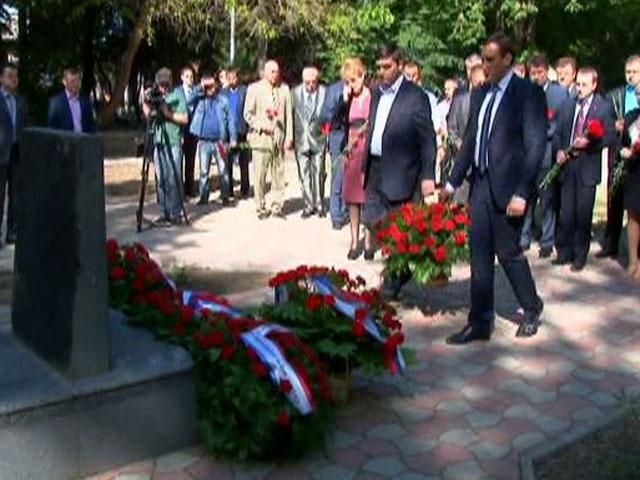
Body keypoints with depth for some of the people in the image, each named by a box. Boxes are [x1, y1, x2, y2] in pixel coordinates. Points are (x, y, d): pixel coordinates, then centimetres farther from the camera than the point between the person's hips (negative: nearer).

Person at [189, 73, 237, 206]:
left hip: (219, 141, -1)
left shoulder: (223, 100, 3)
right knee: (203, 171, 6)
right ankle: (203, 197, 13)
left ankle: (225, 197, 7)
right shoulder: (199, 99, 7)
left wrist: (233, 138, -3)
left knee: (223, 171, 1)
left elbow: (230, 120, 3)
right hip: (204, 141, 1)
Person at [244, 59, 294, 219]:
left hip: (279, 138, 2)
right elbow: (248, 113, 2)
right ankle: (261, 208, 10)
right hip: (261, 138, -2)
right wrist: (261, 125, -11)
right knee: (260, 175, -1)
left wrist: (289, 136, 3)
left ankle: (277, 206, 13)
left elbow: (289, 114, 9)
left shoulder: (284, 89, 11)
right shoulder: (254, 88, 4)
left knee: (278, 174, 4)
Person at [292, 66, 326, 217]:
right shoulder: (295, 93, 2)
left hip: (318, 139, -2)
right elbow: (291, 116, 6)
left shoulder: (325, 92, -5)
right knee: (304, 176, 5)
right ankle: (308, 206, 15)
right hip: (301, 140, 2)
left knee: (318, 174, 3)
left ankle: (318, 205, 17)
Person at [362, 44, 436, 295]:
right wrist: (365, 167, 15)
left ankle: (392, 284, 16)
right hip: (376, 171, 7)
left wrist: (428, 176, -16)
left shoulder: (416, 96, -10)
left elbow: (427, 138, -11)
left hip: (400, 173, -7)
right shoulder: (376, 94, 12)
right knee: (370, 219, 8)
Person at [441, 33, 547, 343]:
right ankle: (480, 322, 16)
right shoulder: (480, 94, 13)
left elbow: (536, 145, -12)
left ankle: (532, 310, 28)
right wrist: (452, 183, 14)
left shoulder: (528, 93, -7)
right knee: (480, 255, 7)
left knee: (508, 251, 3)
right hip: (480, 184, 6)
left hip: (507, 186, -6)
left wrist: (521, 193, -17)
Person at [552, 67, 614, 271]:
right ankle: (564, 252, 19)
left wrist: (589, 142, -20)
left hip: (588, 167, -3)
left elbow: (609, 136, -5)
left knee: (583, 214, 1)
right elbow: (558, 133, 13)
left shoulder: (603, 107, 0)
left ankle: (580, 256, 12)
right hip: (567, 165, 3)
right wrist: (559, 151, -4)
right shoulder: (567, 106, 12)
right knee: (565, 213, 7)